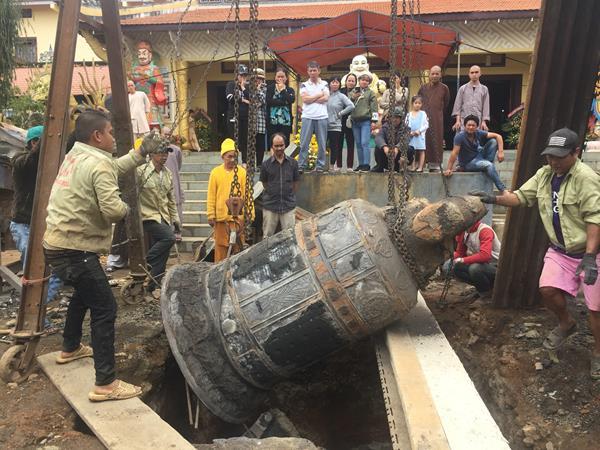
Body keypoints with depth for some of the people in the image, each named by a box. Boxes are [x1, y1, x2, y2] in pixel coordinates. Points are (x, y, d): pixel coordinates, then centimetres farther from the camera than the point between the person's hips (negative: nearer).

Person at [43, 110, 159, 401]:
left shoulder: (75, 156, 13)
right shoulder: (98, 164, -15)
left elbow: (114, 168, 25)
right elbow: (113, 210, -23)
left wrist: (141, 153, 21)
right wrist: (126, 208, -2)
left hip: (56, 244, 11)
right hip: (74, 249, -11)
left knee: (83, 293, 31)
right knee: (104, 309, -7)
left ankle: (70, 349, 49)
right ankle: (105, 384, -7)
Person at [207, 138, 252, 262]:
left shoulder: (242, 172, 1)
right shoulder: (215, 172, 2)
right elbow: (211, 196, 4)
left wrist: (250, 214, -1)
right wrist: (211, 215, 0)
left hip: (238, 217, 0)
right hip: (221, 217, 0)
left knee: (238, 247, 5)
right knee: (221, 247, 5)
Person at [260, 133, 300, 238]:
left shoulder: (293, 163, 2)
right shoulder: (266, 164, 0)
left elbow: (295, 183, 10)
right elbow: (264, 183, 11)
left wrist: (289, 196, 10)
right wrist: (273, 194, 9)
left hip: (289, 206, 0)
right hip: (270, 206, 0)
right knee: (267, 237, 7)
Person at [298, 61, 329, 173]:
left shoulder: (324, 84, 11)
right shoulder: (304, 85, 10)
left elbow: (326, 98, -4)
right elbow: (305, 99, -6)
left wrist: (310, 99, -5)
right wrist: (319, 95, 0)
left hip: (322, 117, 1)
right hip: (307, 117, -1)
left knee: (322, 143, 2)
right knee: (304, 143, -4)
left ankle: (320, 165, 9)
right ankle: (301, 165, 0)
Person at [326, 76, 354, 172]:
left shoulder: (341, 96, 1)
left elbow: (351, 106, -8)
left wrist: (340, 114, -6)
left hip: (335, 126, -2)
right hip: (325, 125, 3)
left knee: (334, 147, 1)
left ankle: (334, 166, 8)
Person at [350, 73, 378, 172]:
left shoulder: (370, 93, 6)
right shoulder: (353, 92, 16)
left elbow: (374, 107, 1)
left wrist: (374, 121, -7)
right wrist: (352, 97, -8)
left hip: (366, 121, -4)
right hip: (355, 121, 4)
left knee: (365, 143, -12)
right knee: (358, 144, 7)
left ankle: (366, 165, -10)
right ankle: (361, 164, 12)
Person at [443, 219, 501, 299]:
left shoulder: (485, 230, -23)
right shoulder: (463, 231, -1)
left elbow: (484, 255, -35)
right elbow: (460, 253, 6)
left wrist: (463, 260, -29)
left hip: (495, 265, -7)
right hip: (479, 263, 8)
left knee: (475, 268, -38)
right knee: (448, 266, -8)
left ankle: (487, 292, -6)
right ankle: (480, 287, 6)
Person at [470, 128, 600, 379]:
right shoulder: (544, 175, 1)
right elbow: (522, 197, 8)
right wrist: (494, 199, -10)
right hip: (560, 250, 5)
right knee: (548, 290, -11)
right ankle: (566, 324, 22)